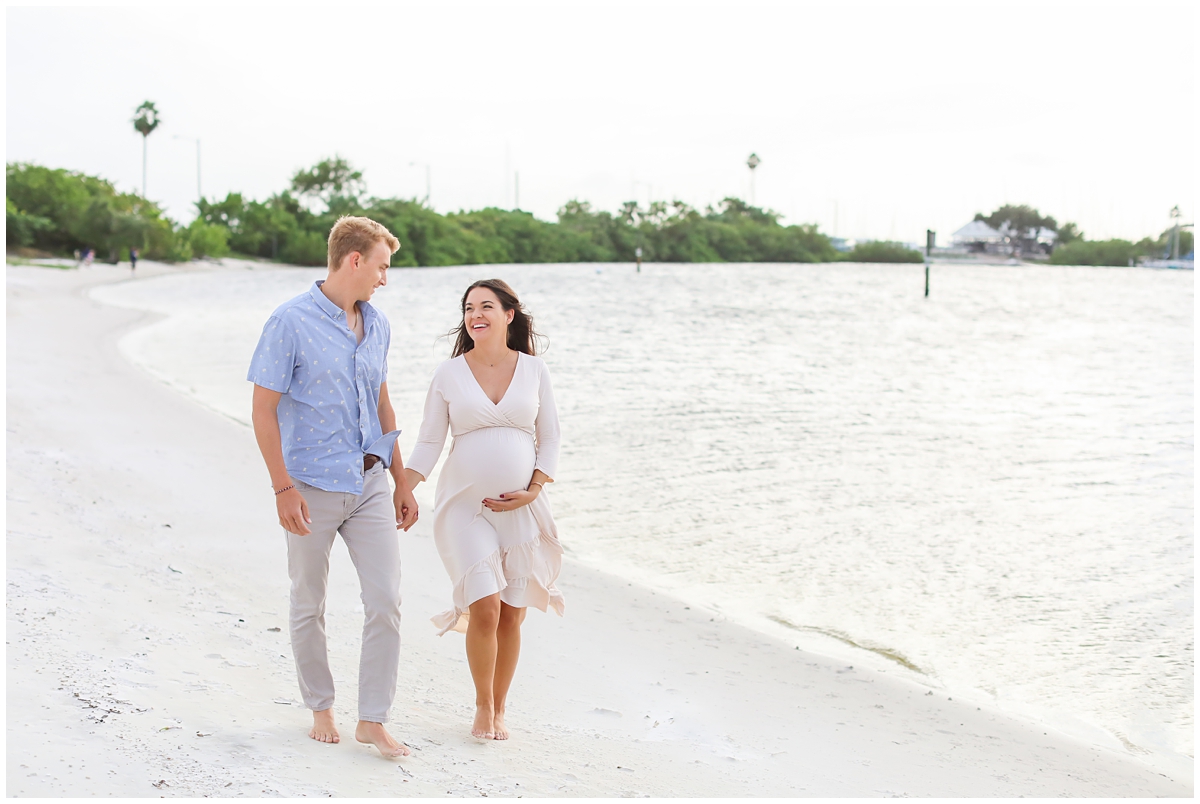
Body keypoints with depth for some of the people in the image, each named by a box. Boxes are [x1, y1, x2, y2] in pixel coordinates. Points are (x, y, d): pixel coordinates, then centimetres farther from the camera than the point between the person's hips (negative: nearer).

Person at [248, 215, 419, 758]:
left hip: (370, 484, 5)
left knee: (386, 601, -4)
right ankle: (321, 708, 27)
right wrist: (283, 488, -16)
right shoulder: (291, 322, -10)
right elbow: (263, 409, -10)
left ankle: (373, 720, 4)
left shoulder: (376, 326, 10)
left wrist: (401, 481, 18)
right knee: (309, 606, 9)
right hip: (313, 488, -5)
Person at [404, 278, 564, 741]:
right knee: (485, 608, -12)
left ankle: (499, 709, 20)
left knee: (512, 614, 4)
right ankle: (483, 708, 8)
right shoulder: (449, 374, 2)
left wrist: (532, 491, -5)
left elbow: (549, 439, 8)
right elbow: (428, 444, 3)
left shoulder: (533, 370, 4)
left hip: (520, 508, 2)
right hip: (465, 506, -2)